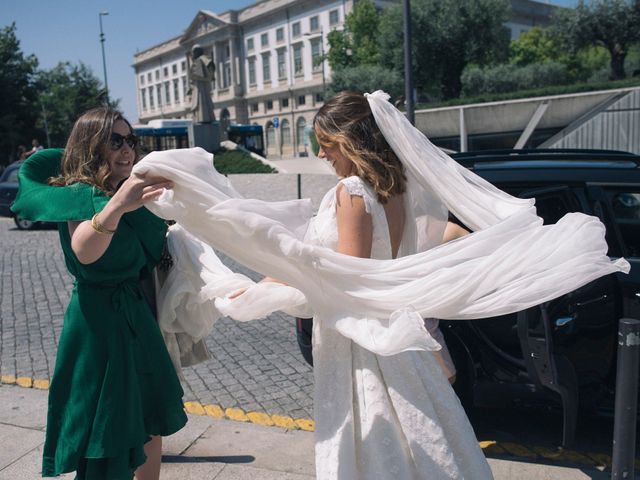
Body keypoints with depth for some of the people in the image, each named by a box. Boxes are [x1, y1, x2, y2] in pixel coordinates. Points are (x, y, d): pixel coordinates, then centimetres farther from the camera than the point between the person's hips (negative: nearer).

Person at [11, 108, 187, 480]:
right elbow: (84, 252, -40)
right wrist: (115, 206, -55)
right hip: (99, 324, -8)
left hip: (136, 316, 8)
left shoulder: (125, 192, 8)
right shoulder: (80, 193, -15)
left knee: (150, 425, 19)